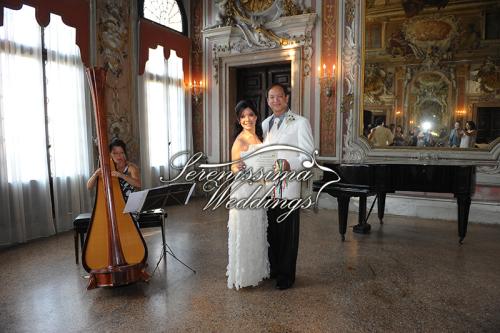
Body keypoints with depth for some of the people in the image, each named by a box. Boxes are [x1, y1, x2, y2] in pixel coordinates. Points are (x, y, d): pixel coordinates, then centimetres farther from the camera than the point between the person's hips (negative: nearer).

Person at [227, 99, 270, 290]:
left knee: (257, 231, 16)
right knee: (244, 232, 0)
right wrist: (240, 170, -32)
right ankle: (242, 275, 15)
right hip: (244, 190, -8)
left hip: (258, 190, 8)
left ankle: (256, 270, 32)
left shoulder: (258, 137, 12)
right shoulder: (240, 140, -11)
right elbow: (234, 168, -12)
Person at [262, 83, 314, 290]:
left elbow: (308, 154, -9)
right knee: (271, 231, 13)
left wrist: (290, 164, -25)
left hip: (288, 187, -5)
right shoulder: (265, 124, 15)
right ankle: (273, 269, 32)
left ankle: (286, 275, 22)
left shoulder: (300, 122, -3)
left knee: (287, 233, 5)